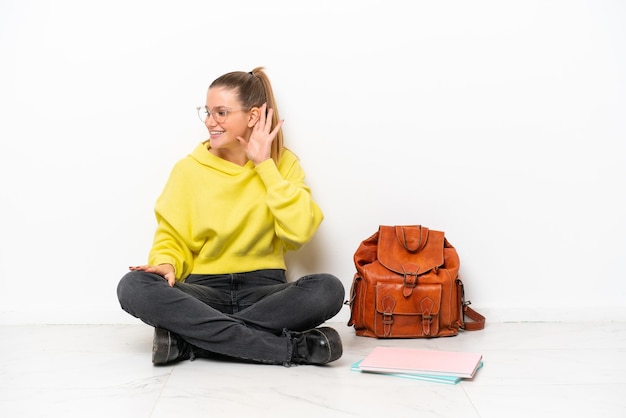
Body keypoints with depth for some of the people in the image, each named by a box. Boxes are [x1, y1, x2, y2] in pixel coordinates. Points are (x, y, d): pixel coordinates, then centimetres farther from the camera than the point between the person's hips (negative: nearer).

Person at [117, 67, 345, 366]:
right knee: (133, 286, -29)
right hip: (205, 290, 1)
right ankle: (291, 347, -31)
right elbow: (172, 239, 7)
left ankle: (189, 338, -26)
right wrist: (166, 264, -16)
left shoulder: (283, 163, 4)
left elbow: (299, 232, -11)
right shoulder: (188, 169, 5)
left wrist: (265, 165, -9)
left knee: (328, 289, -30)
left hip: (264, 290, 0)